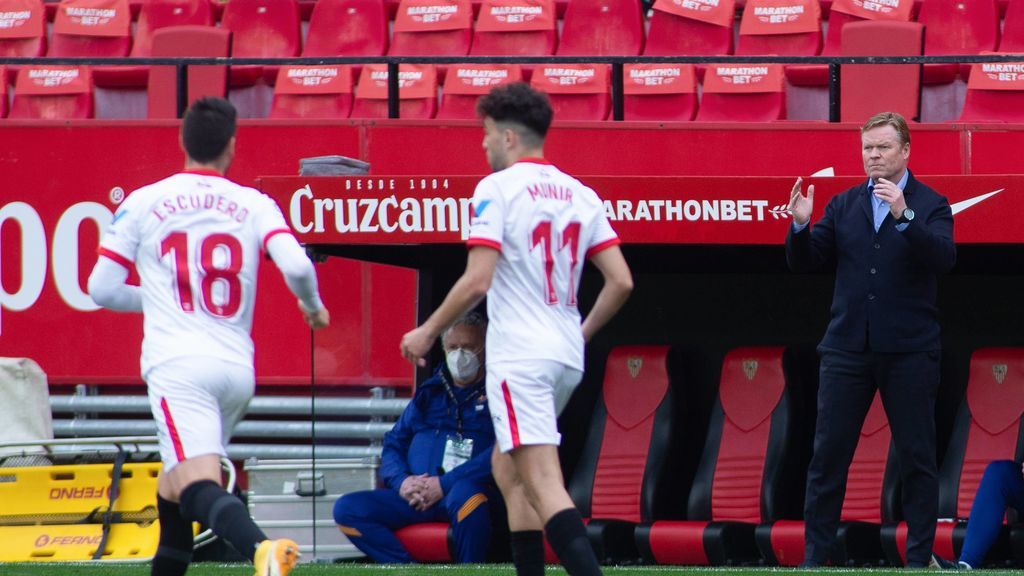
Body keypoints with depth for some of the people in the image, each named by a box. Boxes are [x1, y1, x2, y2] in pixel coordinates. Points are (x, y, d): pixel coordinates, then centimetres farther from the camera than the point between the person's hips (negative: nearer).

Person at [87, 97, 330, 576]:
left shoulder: (142, 203, 7)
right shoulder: (254, 205, 9)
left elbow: (102, 289, 7)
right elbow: (297, 266, -6)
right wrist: (313, 306, 15)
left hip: (178, 366, -4)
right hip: (238, 368, 4)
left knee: (198, 487, -20)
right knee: (173, 488, 23)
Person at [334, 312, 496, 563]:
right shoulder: (428, 394, 24)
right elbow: (393, 445, 22)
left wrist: (444, 484, -16)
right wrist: (401, 481, -2)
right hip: (415, 499, 6)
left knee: (466, 495, -41)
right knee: (347, 509, -14)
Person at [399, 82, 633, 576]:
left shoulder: (497, 188, -7)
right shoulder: (580, 194, 12)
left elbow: (477, 281, -14)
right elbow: (621, 281, 8)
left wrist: (428, 331, -2)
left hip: (519, 355, -8)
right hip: (567, 358, 8)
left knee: (542, 482, -15)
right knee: (507, 467, 22)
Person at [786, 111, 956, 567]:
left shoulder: (930, 206, 1)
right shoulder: (843, 206, 11)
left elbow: (943, 258, -16)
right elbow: (805, 263, 9)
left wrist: (904, 216, -28)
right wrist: (800, 226, -10)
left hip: (908, 353, -3)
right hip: (848, 349, 3)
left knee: (917, 458, 1)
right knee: (828, 456, 2)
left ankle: (920, 558, 7)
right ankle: (815, 555, 6)